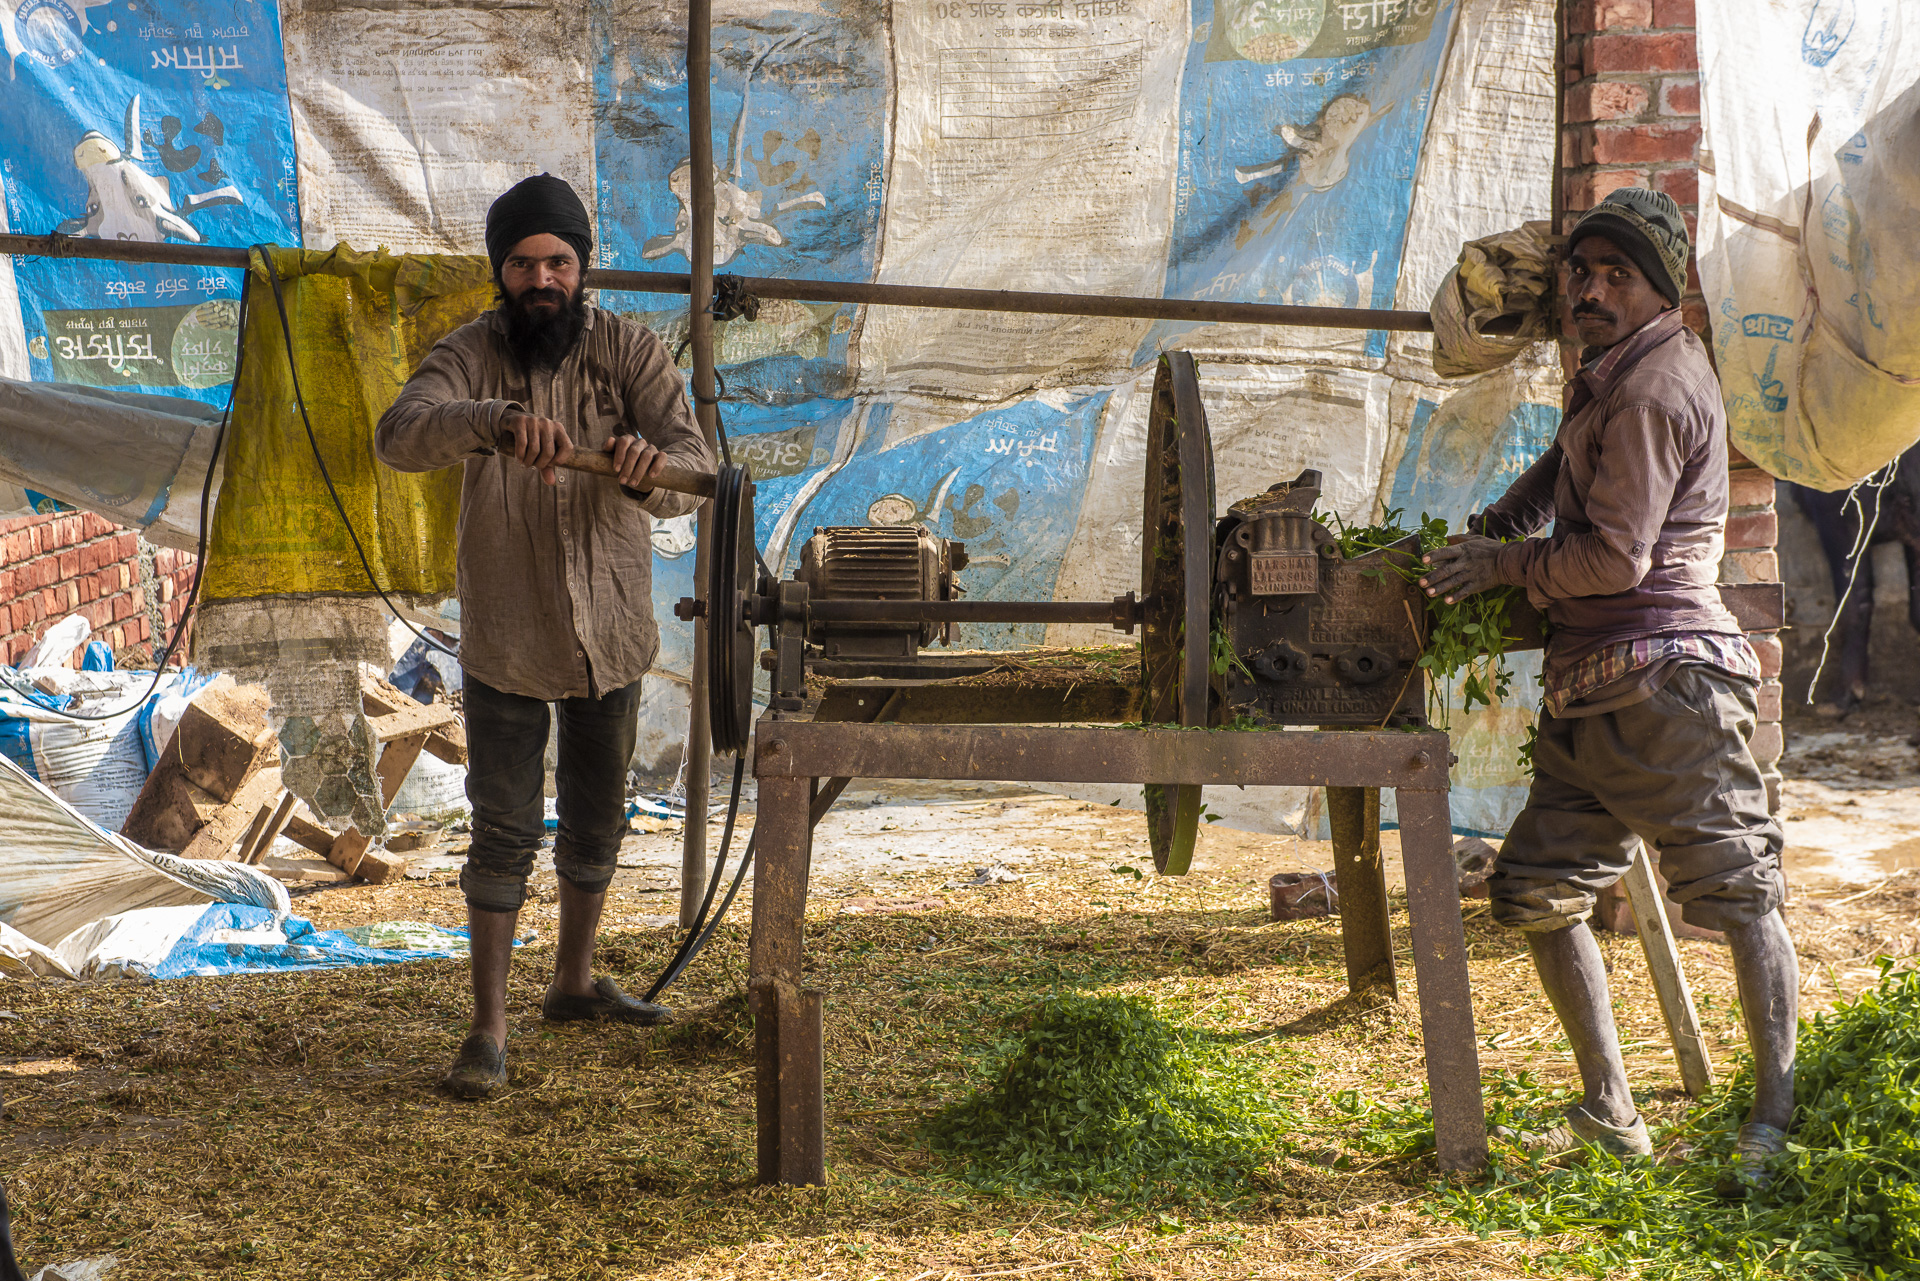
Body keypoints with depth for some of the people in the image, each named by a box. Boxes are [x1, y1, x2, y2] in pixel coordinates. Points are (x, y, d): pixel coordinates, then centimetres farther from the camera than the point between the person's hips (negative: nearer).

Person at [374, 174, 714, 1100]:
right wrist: (494, 420, -50)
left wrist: (650, 466, -44)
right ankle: (488, 1027, 8)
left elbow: (694, 467, -20)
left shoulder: (629, 352, -9)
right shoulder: (471, 355, -13)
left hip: (612, 636, 3)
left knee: (595, 823, 18)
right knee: (505, 833, -1)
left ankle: (574, 981, 37)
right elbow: (399, 435, -32)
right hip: (506, 640, -3)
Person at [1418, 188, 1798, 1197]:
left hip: (1668, 679, -11)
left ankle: (1775, 1122, -3)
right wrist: (1488, 529, 27)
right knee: (1536, 893, 9)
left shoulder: (1653, 390, -12)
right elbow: (1569, 463, 40)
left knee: (1737, 892, -7)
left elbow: (1615, 557, -15)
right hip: (1590, 689, 11)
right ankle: (1610, 1116, 16)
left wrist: (1501, 564, -1)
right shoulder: (1615, 370, 19)